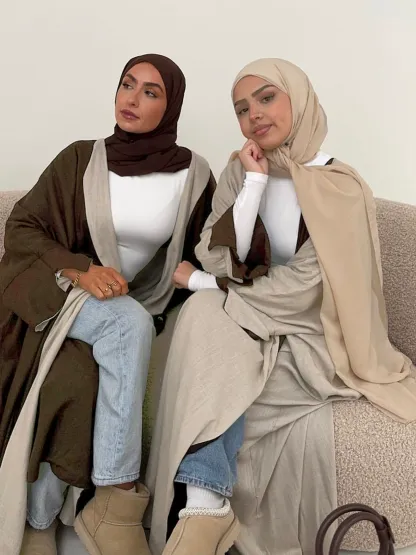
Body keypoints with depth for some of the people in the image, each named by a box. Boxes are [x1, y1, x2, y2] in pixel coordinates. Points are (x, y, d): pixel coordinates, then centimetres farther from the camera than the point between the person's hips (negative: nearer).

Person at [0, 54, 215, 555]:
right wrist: (79, 271, -19)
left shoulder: (193, 175, 0)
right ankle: (119, 500, -27)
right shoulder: (81, 158, -2)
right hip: (59, 296, -2)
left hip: (137, 309, 2)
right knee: (129, 324, -33)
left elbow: (197, 255, 9)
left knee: (73, 382, -30)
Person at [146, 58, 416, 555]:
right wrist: (255, 182, -18)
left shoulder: (340, 190, -14)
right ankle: (206, 505, -28)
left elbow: (298, 291, -19)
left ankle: (202, 504, -13)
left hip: (311, 336, -4)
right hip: (248, 324, 4)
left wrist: (201, 283, -12)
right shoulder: (240, 170, 1)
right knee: (205, 313, -27)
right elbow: (217, 258, -10)